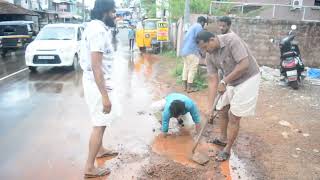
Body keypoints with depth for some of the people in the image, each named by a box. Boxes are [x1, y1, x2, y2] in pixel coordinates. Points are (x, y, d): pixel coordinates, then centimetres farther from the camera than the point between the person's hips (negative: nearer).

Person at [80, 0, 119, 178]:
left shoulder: (97, 27, 11)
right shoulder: (98, 31, -22)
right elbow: (96, 66, -28)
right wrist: (105, 95, -28)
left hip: (96, 80, 10)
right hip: (97, 83, -10)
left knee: (101, 121, 23)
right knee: (100, 124, -1)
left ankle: (100, 149, 42)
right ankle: (89, 168, 11)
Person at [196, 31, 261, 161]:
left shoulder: (231, 40, -26)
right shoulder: (210, 56, -7)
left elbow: (244, 65, -30)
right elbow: (212, 81, -8)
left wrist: (224, 82, -23)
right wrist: (210, 107, -12)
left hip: (247, 79, -7)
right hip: (229, 81, 7)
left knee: (234, 116, -4)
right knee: (222, 110, 15)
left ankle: (227, 149, 13)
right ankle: (223, 138, 38)